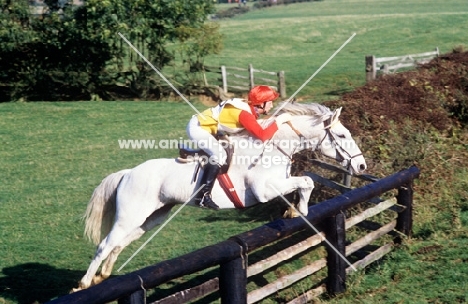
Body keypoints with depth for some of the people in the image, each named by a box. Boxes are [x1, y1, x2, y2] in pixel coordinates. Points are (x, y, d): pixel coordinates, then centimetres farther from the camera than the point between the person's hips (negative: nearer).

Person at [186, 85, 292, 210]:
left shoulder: (249, 108, 2)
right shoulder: (244, 114, -26)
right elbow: (263, 135, -33)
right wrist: (278, 121, -24)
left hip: (202, 125, 10)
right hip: (197, 127, -10)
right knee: (219, 156, -20)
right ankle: (203, 195, -19)